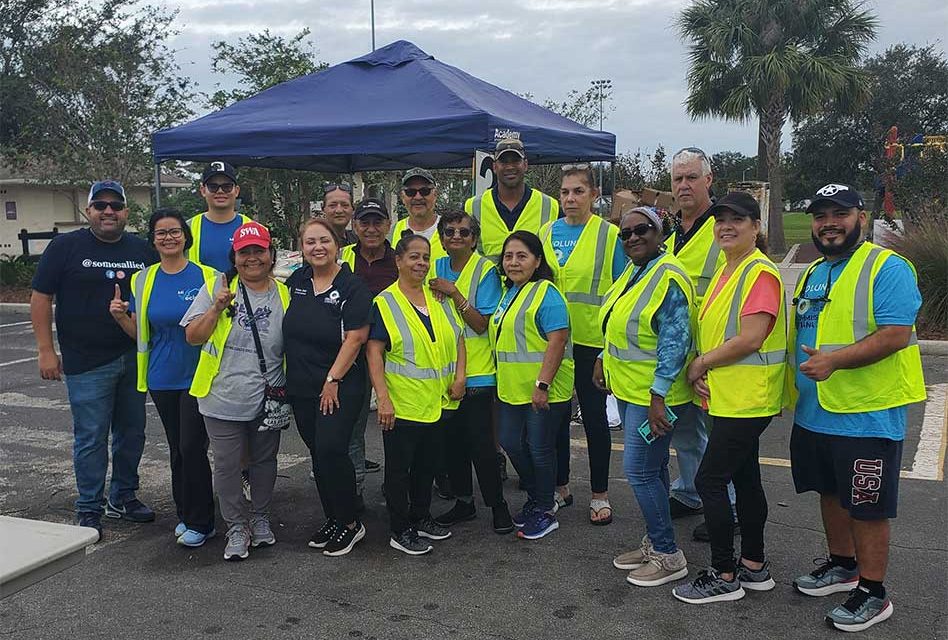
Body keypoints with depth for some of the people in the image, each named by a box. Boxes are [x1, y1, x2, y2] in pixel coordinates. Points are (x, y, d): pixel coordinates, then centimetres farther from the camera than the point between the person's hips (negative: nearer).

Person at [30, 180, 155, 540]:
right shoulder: (65, 247, -2)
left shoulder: (142, 250, 8)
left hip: (134, 359, 4)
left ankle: (122, 498, 27)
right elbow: (41, 298, -2)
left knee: (132, 432, 12)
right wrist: (46, 350, -8)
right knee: (91, 437, 0)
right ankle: (89, 509, 13)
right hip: (87, 363, -4)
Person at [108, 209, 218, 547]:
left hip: (197, 376, -4)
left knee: (192, 448, -5)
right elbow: (139, 333, 10)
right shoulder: (143, 280, 6)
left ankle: (200, 522, 8)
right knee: (176, 449, 14)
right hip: (162, 379, 4)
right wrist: (120, 316, -9)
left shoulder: (206, 276, -5)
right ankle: (184, 514, 28)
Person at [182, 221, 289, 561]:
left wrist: (286, 391, 0)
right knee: (227, 466, 6)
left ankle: (260, 518, 35)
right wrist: (217, 308, -21)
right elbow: (192, 336, -6)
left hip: (268, 402, 2)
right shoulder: (218, 288, -4)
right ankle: (236, 527, 22)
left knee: (264, 461, 16)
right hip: (224, 401, -1)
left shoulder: (284, 295, 0)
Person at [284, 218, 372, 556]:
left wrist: (332, 380, -15)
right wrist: (282, 377, 12)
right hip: (302, 388, 6)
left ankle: (349, 523, 3)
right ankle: (332, 519, 25)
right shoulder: (296, 282, 9)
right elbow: (287, 330, 18)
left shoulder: (353, 287, -8)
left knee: (330, 449, -14)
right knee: (318, 454, 11)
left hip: (340, 387, -6)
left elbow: (355, 338, -14)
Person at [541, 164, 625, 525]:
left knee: (594, 416, 6)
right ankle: (560, 487, 27)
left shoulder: (609, 235, -4)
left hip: (593, 340, -4)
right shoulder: (547, 233, 7)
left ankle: (600, 495, 19)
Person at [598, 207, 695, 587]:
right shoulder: (633, 271, 10)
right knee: (651, 468, 16)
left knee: (640, 470, -6)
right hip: (629, 388, 9)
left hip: (652, 395, -9)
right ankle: (654, 542, 28)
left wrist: (658, 397, -24)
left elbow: (674, 342, -23)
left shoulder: (669, 276, -18)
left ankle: (667, 555, 7)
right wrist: (604, 359, 18)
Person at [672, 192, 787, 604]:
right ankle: (754, 567, 27)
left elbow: (750, 339, -23)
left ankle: (724, 576, 5)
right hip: (725, 397, 10)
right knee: (744, 479, 15)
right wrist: (700, 374, 1)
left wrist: (701, 363, -13)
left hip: (746, 400, -10)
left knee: (709, 480, -6)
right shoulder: (724, 272, 14)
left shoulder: (761, 273, -16)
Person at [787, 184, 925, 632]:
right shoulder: (811, 274, 13)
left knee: (867, 507, 2)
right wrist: (793, 388, 15)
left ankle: (872, 593, 17)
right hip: (813, 414, 8)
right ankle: (842, 566, 38)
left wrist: (834, 360, -30)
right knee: (831, 493, 20)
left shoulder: (887, 268, -12)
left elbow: (896, 335, -23)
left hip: (867, 417, -8)